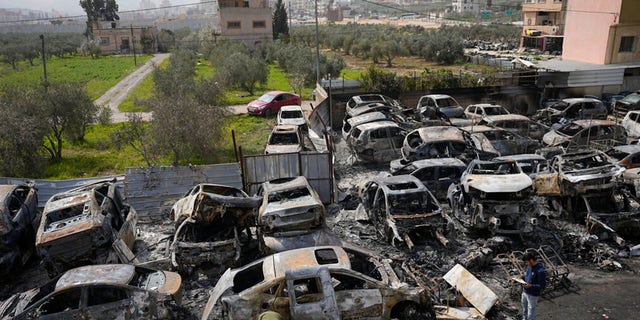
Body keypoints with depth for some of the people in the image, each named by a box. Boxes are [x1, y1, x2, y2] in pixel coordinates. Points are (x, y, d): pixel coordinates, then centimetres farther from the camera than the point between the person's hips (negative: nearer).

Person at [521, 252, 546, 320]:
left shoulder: (540, 271, -26)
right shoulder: (529, 266, -2)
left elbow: (542, 286, -23)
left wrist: (530, 286, -35)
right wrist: (521, 278, -2)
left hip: (533, 295, -8)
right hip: (525, 292, 8)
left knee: (530, 314, 6)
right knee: (524, 310, 25)